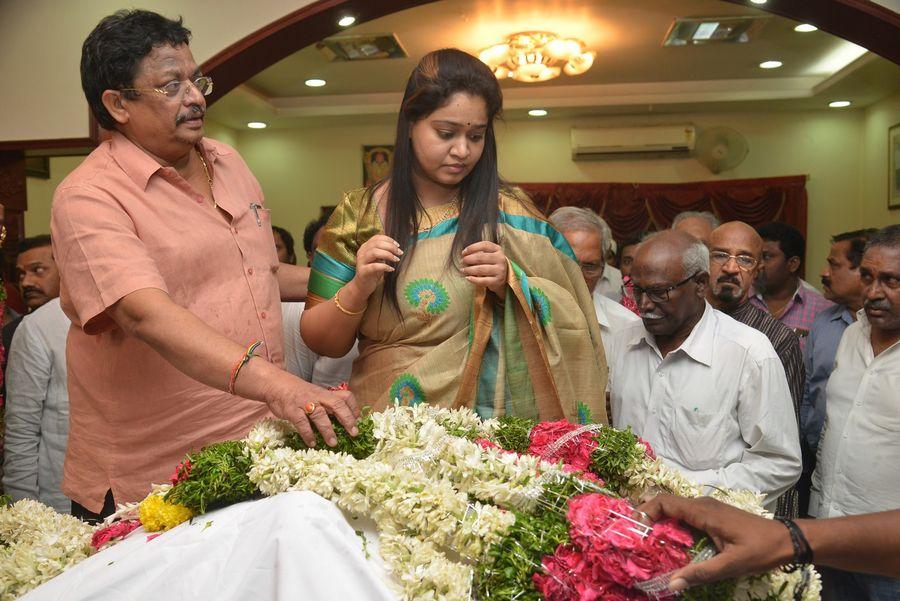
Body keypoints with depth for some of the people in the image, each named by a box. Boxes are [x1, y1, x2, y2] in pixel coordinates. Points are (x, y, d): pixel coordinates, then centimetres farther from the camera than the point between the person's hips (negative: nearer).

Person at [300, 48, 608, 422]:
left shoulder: (507, 212, 3)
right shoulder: (358, 214, 3)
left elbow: (568, 320, 3)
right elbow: (321, 342, 5)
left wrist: (510, 282, -13)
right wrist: (357, 290, -13)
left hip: (486, 420, 1)